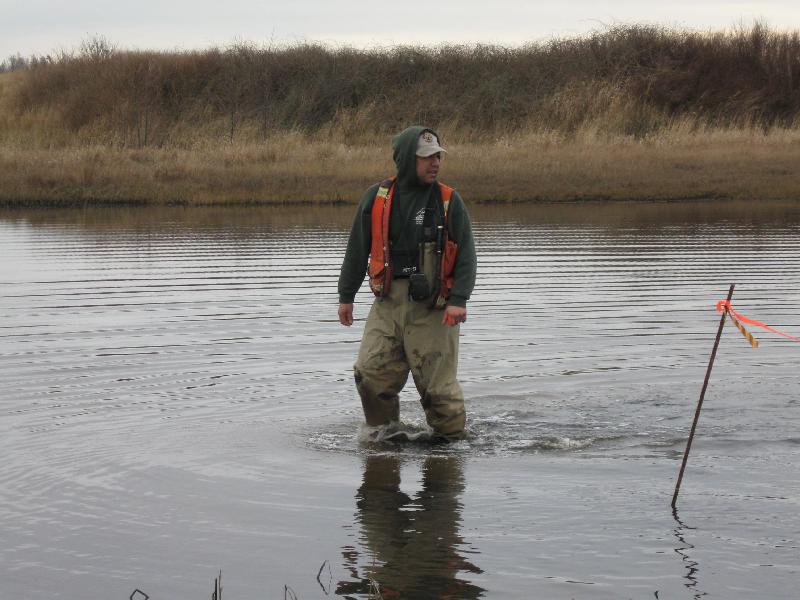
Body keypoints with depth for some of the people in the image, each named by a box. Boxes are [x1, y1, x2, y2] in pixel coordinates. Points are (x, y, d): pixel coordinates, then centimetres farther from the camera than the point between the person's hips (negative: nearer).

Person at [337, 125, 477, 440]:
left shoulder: (449, 201, 1)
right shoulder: (376, 198, 6)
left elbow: (466, 255, -1)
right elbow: (357, 250, 14)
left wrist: (458, 300, -13)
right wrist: (346, 296, 14)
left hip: (432, 307, -2)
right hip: (387, 303, 3)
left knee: (438, 383, -2)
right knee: (371, 374, -2)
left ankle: (453, 441, 13)